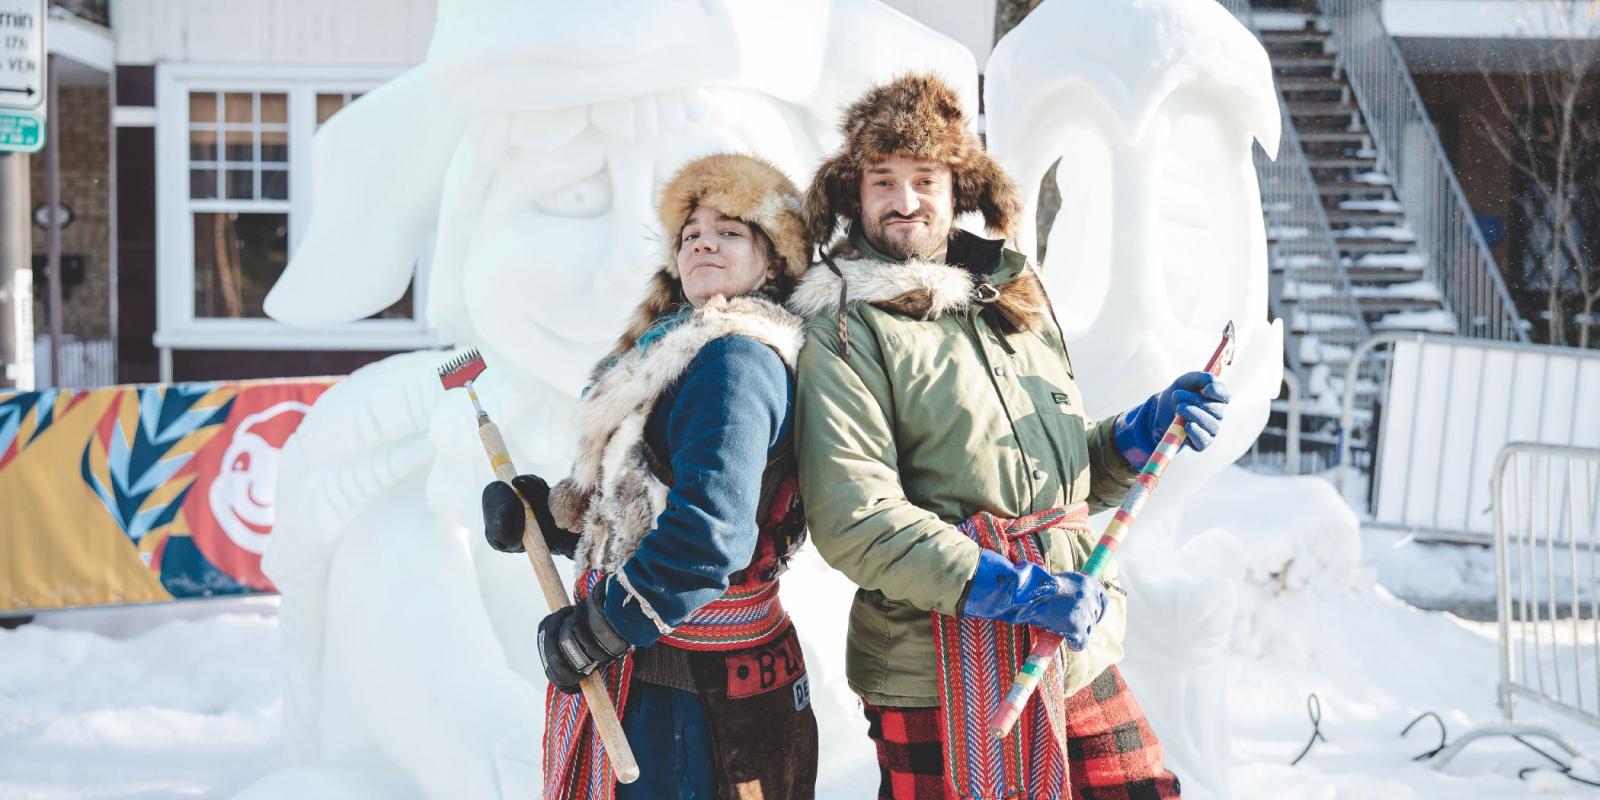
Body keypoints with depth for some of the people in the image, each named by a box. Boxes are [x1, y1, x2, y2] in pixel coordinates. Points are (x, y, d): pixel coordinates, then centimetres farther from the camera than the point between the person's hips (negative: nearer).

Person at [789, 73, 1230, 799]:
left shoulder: (1016, 298, 15)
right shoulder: (843, 330, -5)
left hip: (1080, 659, 6)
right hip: (945, 684, -6)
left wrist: (1143, 433, 4)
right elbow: (853, 519, -17)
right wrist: (1015, 590, -22)